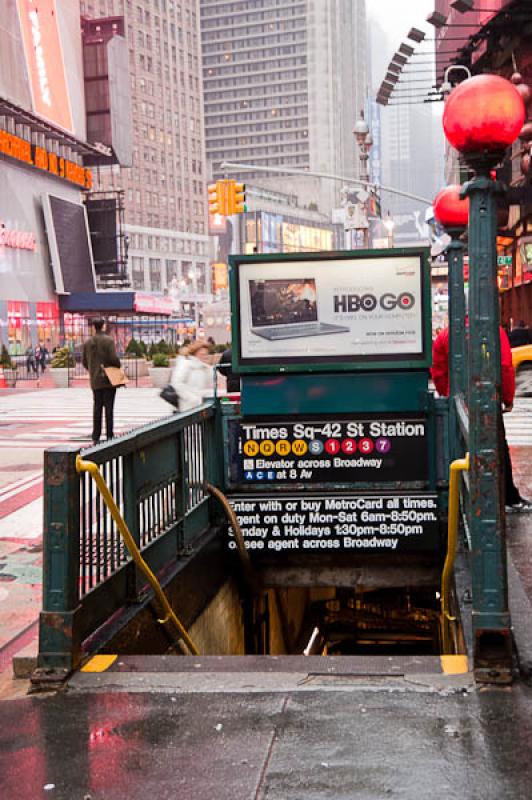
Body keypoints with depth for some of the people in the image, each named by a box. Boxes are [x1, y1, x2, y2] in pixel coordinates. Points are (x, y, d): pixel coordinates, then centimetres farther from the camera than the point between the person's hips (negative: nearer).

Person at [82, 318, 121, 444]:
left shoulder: (88, 342, 5)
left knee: (97, 407, 9)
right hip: (108, 379, -4)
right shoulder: (108, 341, -10)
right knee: (109, 407, 0)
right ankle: (109, 436, -1)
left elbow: (84, 361, 8)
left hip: (95, 381, 4)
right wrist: (119, 367, 3)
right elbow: (114, 358, -16)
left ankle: (96, 437, 8)